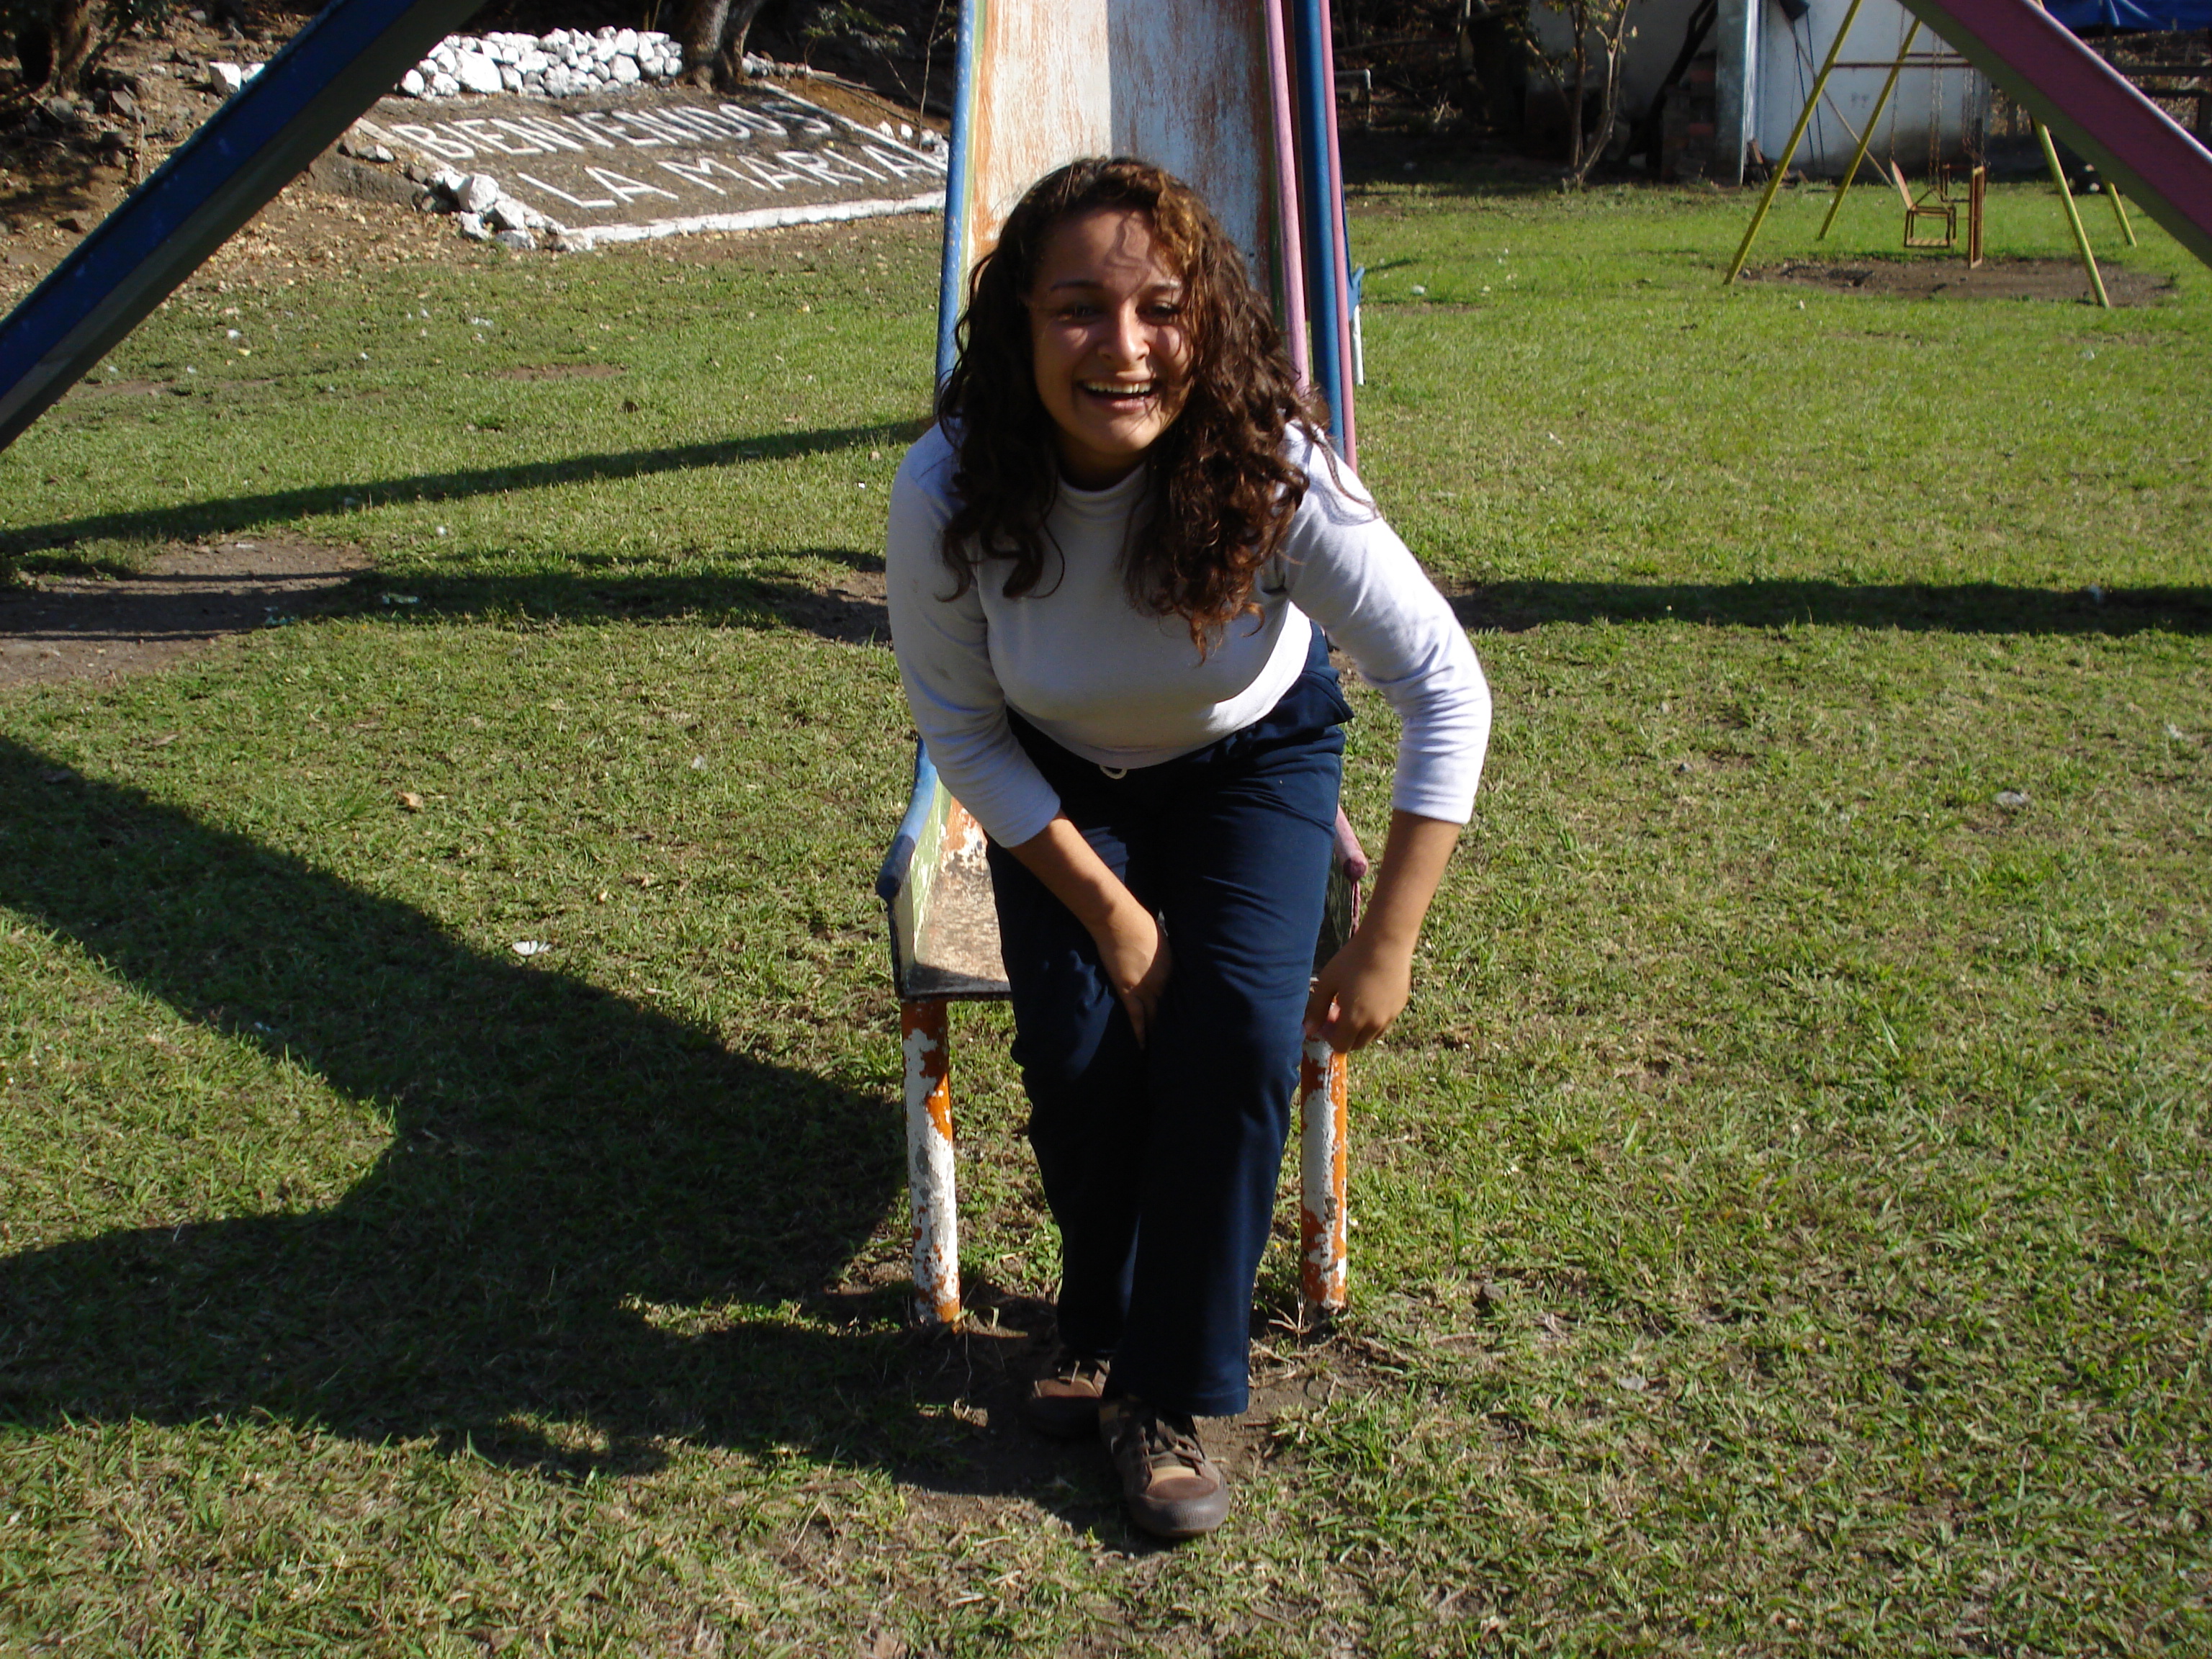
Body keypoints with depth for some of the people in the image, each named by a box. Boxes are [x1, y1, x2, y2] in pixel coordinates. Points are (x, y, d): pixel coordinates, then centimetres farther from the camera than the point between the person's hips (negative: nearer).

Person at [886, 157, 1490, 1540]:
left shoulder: (1272, 475, -35)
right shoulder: (950, 492, -30)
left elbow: (1447, 689, -28)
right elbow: (962, 732, -15)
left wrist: (1387, 947, -29)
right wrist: (1111, 914, -19)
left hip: (1253, 761, -1)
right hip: (1059, 779, 1)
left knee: (1241, 1035, -20)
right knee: (1078, 1041, -16)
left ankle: (1174, 1394, 1)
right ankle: (1105, 1323, 16)